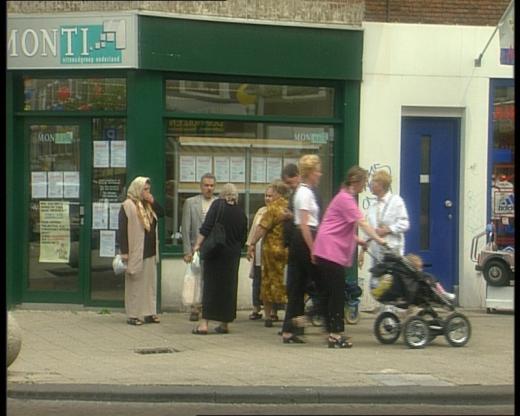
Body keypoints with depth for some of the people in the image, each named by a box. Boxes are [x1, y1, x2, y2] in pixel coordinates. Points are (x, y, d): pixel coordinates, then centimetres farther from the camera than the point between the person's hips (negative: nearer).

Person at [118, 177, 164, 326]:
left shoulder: (149, 205, 13)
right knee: (134, 283, -1)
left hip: (150, 252, 7)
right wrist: (124, 251, -18)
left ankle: (149, 313, 15)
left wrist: (153, 201, -2)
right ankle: (133, 315, 3)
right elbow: (122, 230, -13)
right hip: (135, 252, -7)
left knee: (150, 283, 9)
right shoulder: (127, 206, -10)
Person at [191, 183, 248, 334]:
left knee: (210, 285, -1)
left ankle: (204, 323, -8)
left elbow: (206, 227, -12)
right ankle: (225, 323, 14)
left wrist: (198, 244, -9)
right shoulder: (241, 212, 4)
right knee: (228, 287, 11)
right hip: (232, 256, 3)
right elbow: (243, 238, 9)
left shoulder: (218, 205, -5)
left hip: (214, 253, -3)